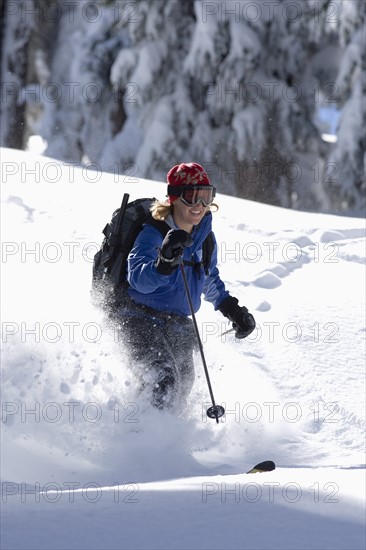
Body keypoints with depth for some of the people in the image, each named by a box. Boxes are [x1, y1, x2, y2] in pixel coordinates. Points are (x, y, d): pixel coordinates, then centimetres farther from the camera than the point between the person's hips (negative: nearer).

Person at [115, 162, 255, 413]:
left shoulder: (205, 237, 5)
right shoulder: (153, 234, -16)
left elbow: (210, 280, 25)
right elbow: (138, 278, -35)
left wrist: (231, 308, 19)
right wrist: (164, 263, -52)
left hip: (178, 325, 7)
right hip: (142, 320, -7)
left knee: (183, 388, 5)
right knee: (164, 382, -26)